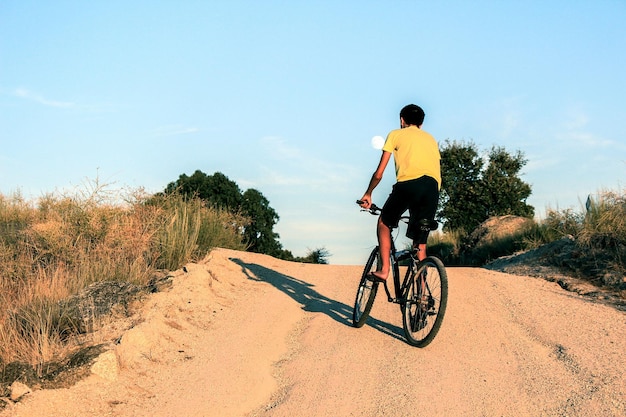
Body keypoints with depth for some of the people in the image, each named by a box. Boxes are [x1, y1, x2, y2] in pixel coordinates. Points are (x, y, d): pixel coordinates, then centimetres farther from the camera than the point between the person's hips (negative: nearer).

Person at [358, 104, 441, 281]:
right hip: (433, 189, 4)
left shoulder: (396, 134, 20)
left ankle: (384, 269, 8)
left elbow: (379, 173, 18)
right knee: (420, 244, 13)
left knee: (384, 223, 21)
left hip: (408, 184, -4)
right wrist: (426, 199, 38)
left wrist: (368, 194, 32)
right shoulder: (431, 138, 33)